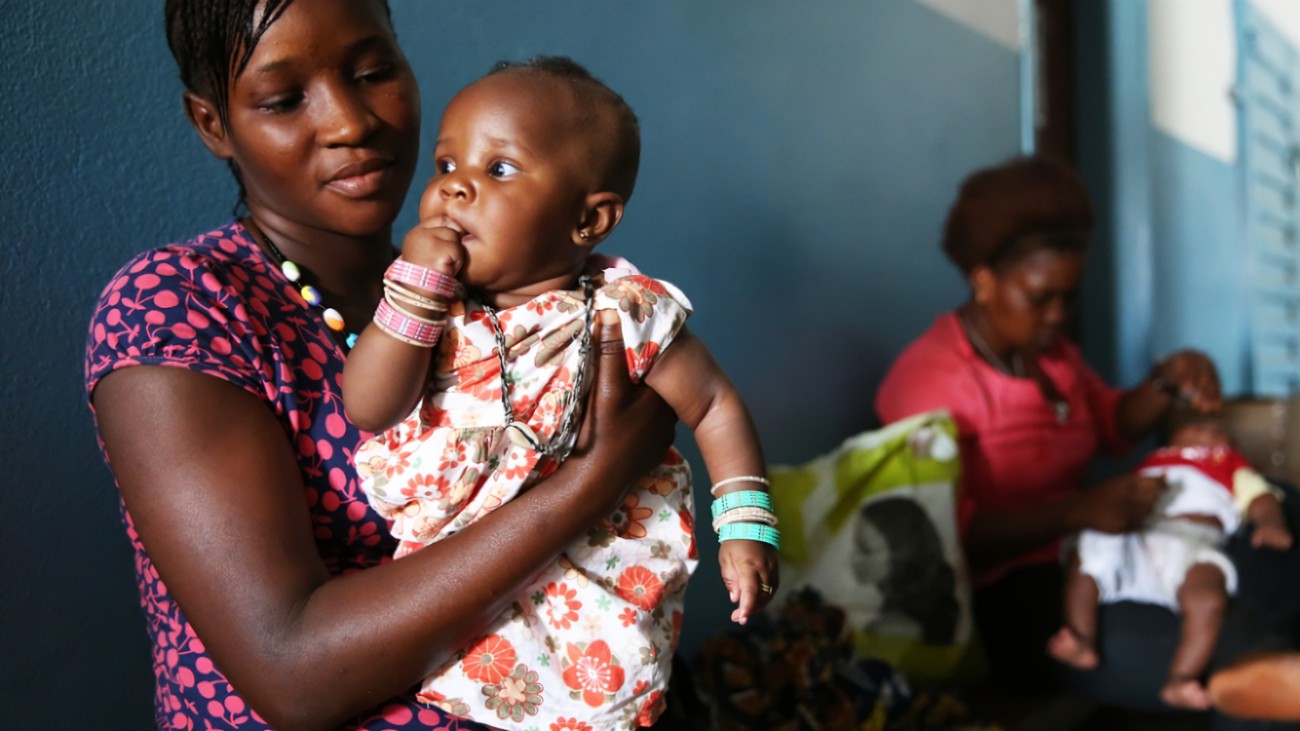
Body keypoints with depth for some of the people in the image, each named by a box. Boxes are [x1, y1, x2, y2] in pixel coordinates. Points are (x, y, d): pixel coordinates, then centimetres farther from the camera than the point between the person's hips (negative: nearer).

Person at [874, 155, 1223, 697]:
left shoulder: (1047, 347, 9)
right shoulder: (928, 381, -18)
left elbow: (1114, 425, 19)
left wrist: (1167, 382, -2)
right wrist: (1077, 511, -35)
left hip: (1070, 561, 8)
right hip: (995, 596, -8)